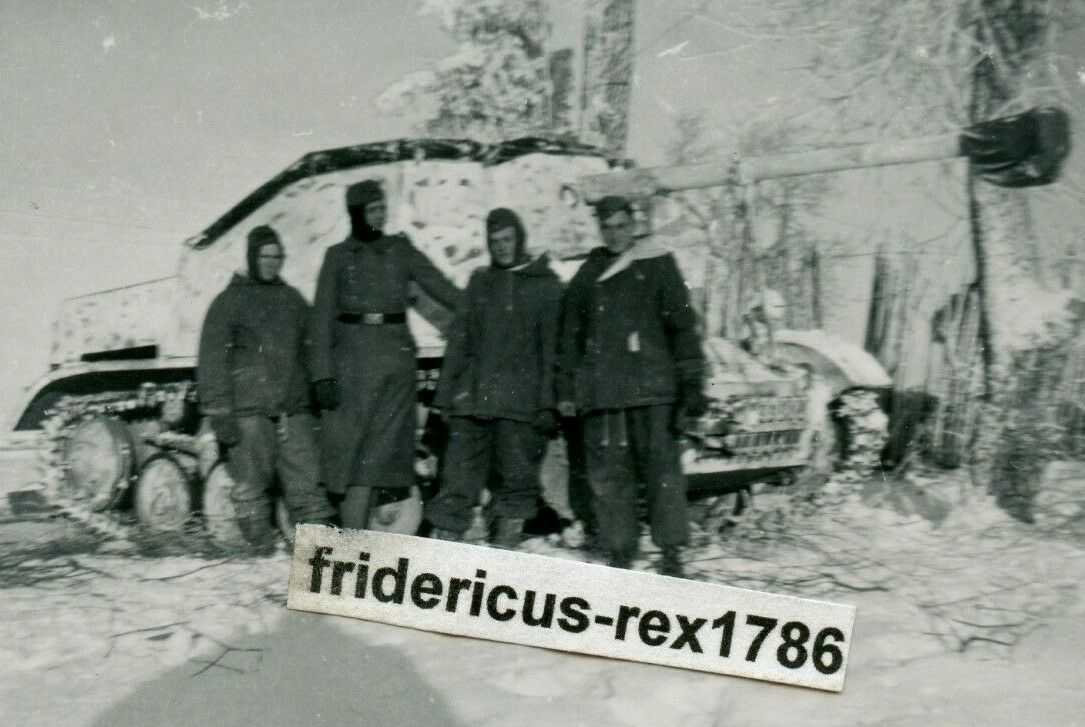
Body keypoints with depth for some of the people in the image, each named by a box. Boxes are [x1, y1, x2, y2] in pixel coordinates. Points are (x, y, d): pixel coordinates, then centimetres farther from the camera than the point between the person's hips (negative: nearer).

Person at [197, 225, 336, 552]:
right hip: (249, 411, -4)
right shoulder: (229, 302, 3)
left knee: (306, 476, 1)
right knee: (252, 480, -1)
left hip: (293, 408, 4)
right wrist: (220, 414, -9)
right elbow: (212, 362, -2)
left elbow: (310, 351, 24)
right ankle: (260, 546, 7)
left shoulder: (292, 299, 18)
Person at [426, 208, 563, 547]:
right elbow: (460, 339, 15)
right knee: (458, 477, -2)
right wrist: (446, 392, 7)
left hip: (521, 401, -3)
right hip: (474, 397, 3)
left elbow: (552, 345, 0)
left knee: (516, 480, 1)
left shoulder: (545, 283, 6)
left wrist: (548, 402, -8)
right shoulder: (480, 281, 17)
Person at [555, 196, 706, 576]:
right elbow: (569, 337, 20)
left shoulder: (657, 265, 7)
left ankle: (671, 553, 1)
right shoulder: (587, 275, 17)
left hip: (652, 387, -3)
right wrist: (566, 390, 15)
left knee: (661, 466, -5)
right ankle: (620, 555, 10)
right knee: (607, 472, 2)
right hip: (601, 390, 3)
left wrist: (692, 382, -3)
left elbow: (682, 325, 4)